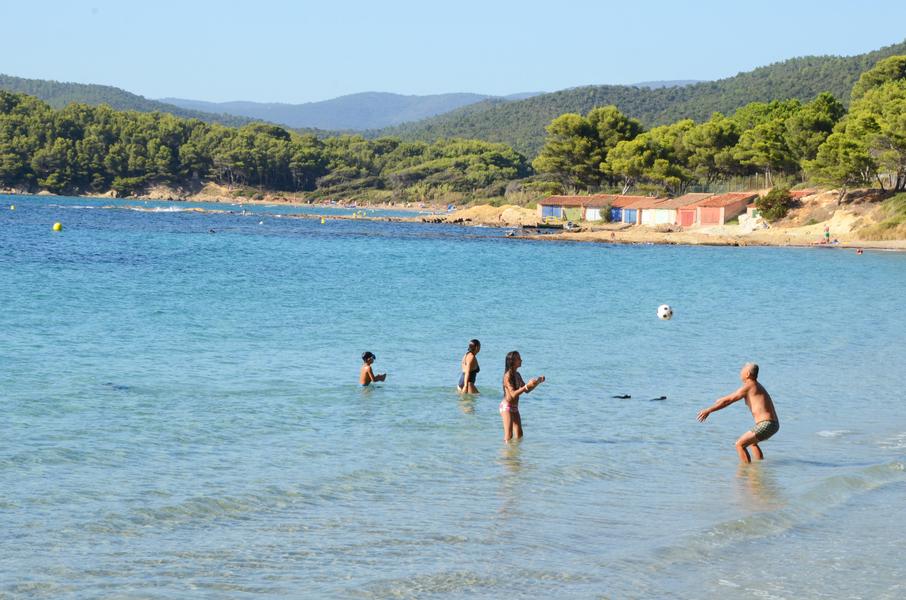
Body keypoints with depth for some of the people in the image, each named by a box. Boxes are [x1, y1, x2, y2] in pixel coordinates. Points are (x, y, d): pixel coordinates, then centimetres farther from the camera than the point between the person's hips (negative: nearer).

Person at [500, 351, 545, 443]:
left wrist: (538, 382, 5)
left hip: (515, 407, 9)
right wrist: (527, 385, -30)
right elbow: (513, 394, -24)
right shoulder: (508, 376, -17)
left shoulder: (517, 375, 9)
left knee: (519, 435, 8)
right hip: (506, 407, -9)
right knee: (508, 436, -10)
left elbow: (526, 390, 17)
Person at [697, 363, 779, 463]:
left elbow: (728, 400, -9)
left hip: (766, 425, -10)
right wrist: (723, 400, 51)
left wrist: (708, 410, -5)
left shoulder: (748, 386, -8)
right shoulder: (756, 386, 21)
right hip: (774, 424, 10)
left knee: (739, 445, -8)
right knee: (752, 442, 32)